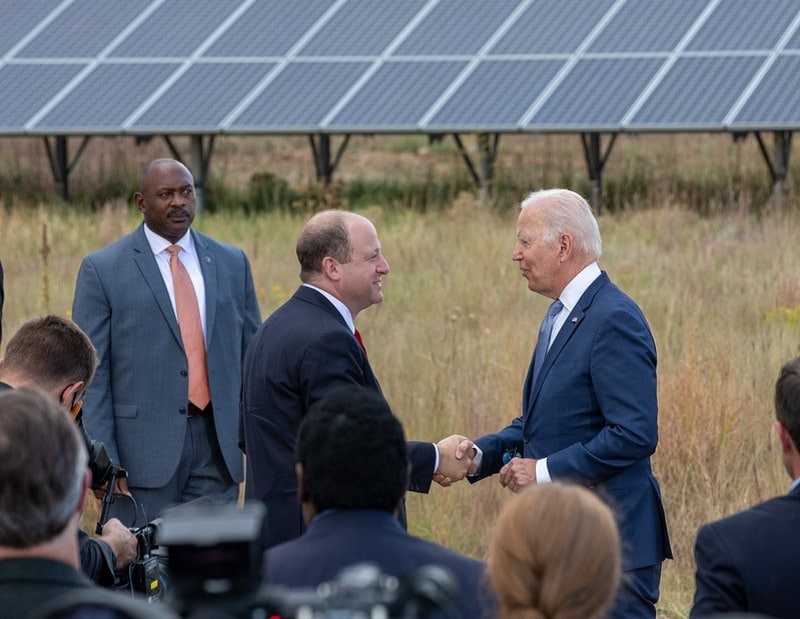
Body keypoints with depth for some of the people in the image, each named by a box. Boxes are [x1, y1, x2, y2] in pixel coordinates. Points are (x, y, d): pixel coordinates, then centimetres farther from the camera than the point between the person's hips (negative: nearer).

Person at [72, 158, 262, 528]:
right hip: (144, 450, -3)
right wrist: (104, 464, -10)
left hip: (218, 444, 3)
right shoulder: (102, 270, -1)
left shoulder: (232, 264, 11)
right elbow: (91, 376, -3)